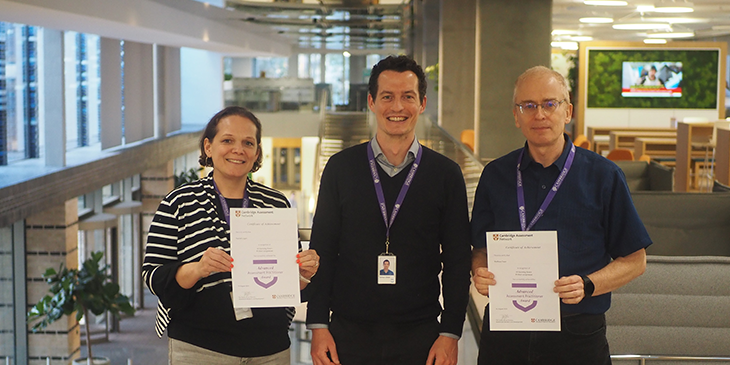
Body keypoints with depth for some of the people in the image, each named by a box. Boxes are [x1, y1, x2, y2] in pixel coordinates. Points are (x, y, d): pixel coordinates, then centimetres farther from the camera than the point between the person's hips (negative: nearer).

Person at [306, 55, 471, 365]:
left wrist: (450, 333, -3)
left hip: (419, 338, 0)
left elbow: (457, 261, 3)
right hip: (349, 336, 1)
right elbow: (322, 252, 4)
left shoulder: (446, 174, 2)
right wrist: (318, 326, -1)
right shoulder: (341, 168, 3)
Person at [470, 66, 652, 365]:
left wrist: (587, 285, -16)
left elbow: (634, 260, 0)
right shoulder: (495, 176, 6)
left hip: (577, 336, -2)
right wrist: (480, 273, -9)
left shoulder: (603, 176, -1)